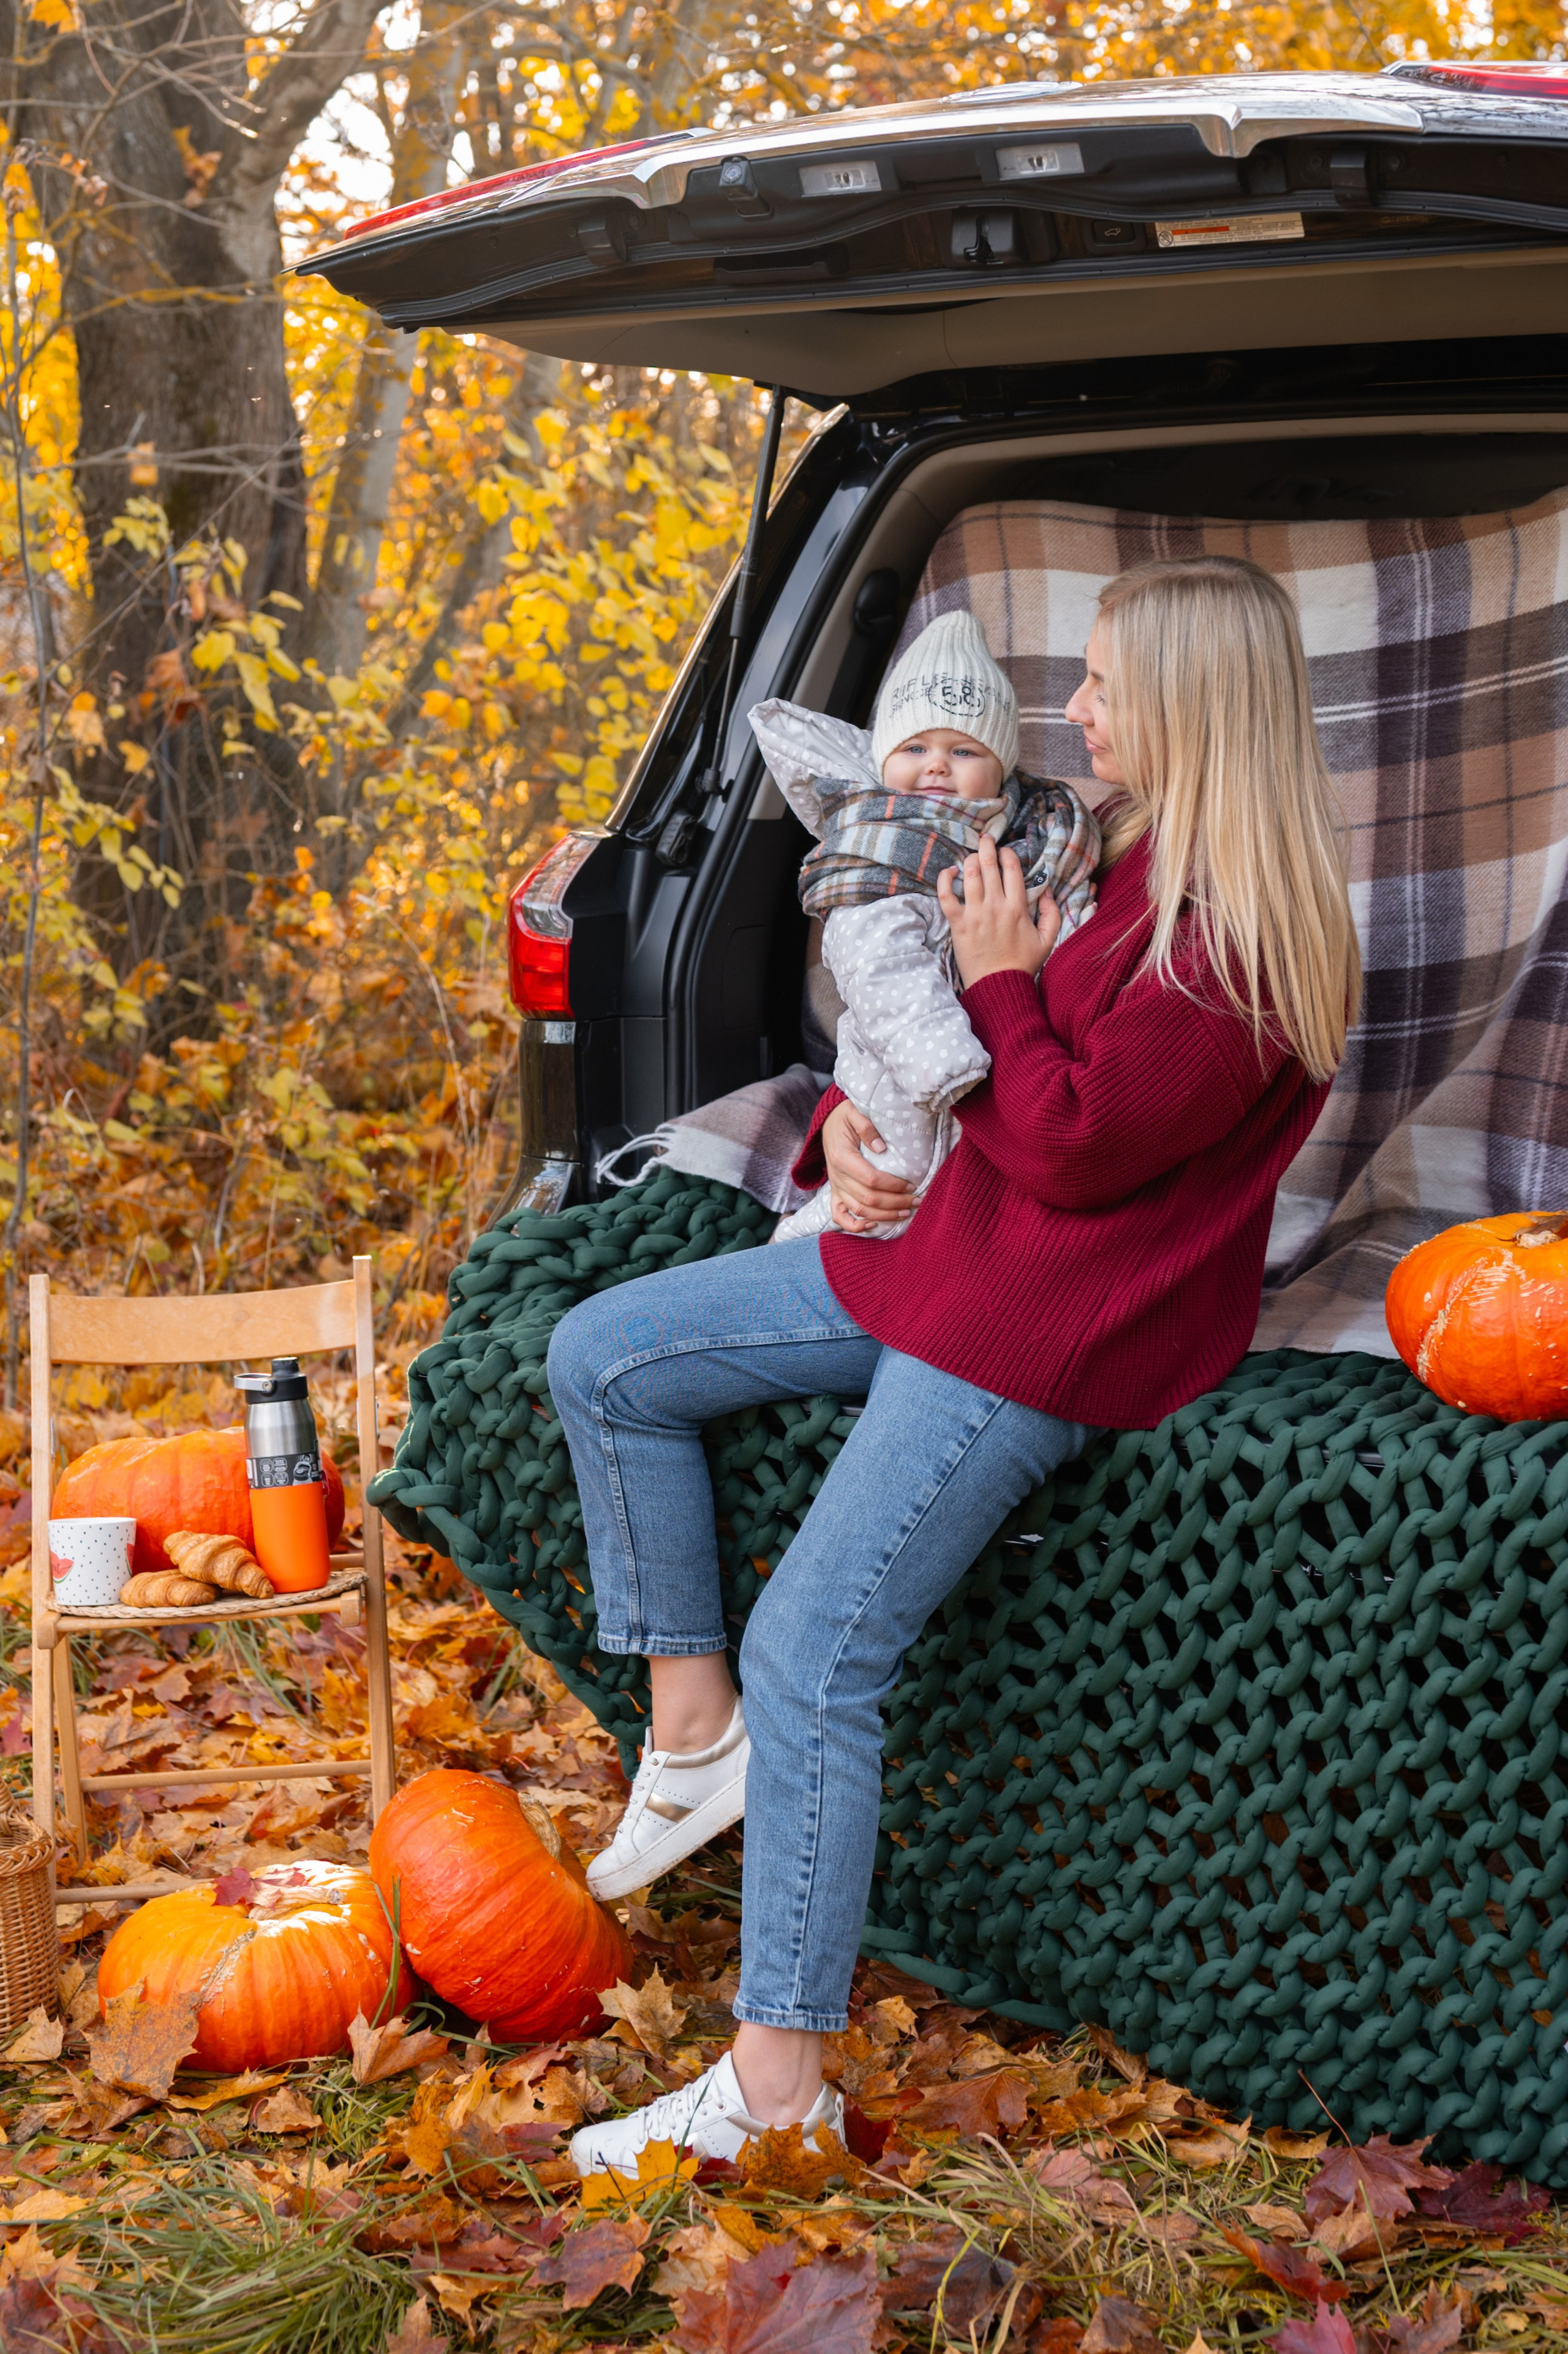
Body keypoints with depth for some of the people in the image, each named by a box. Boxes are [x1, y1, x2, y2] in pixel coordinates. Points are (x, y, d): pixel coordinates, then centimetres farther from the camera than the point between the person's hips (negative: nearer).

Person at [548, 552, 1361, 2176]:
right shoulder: (1143, 865, 10)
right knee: (600, 1356, 7)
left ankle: (778, 2085, -7)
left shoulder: (1241, 942, -20)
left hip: (1048, 1336, -10)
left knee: (811, 1655, -14)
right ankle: (692, 1728, 11)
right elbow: (933, 1035, 21)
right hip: (938, 1251, 10)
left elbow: (1072, 1145, -23)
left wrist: (997, 980, -11)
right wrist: (854, 1118, 3)